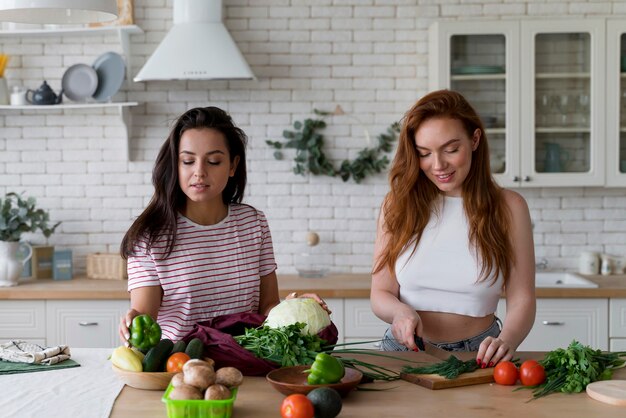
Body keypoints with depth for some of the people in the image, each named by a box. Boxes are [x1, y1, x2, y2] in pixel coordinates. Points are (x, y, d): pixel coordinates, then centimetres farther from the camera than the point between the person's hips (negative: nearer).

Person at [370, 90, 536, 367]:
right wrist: (400, 312, -15)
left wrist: (505, 341, -21)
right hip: (405, 352, 0)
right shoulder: (397, 204, 6)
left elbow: (521, 301, 0)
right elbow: (380, 294, 8)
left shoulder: (508, 208, 4)